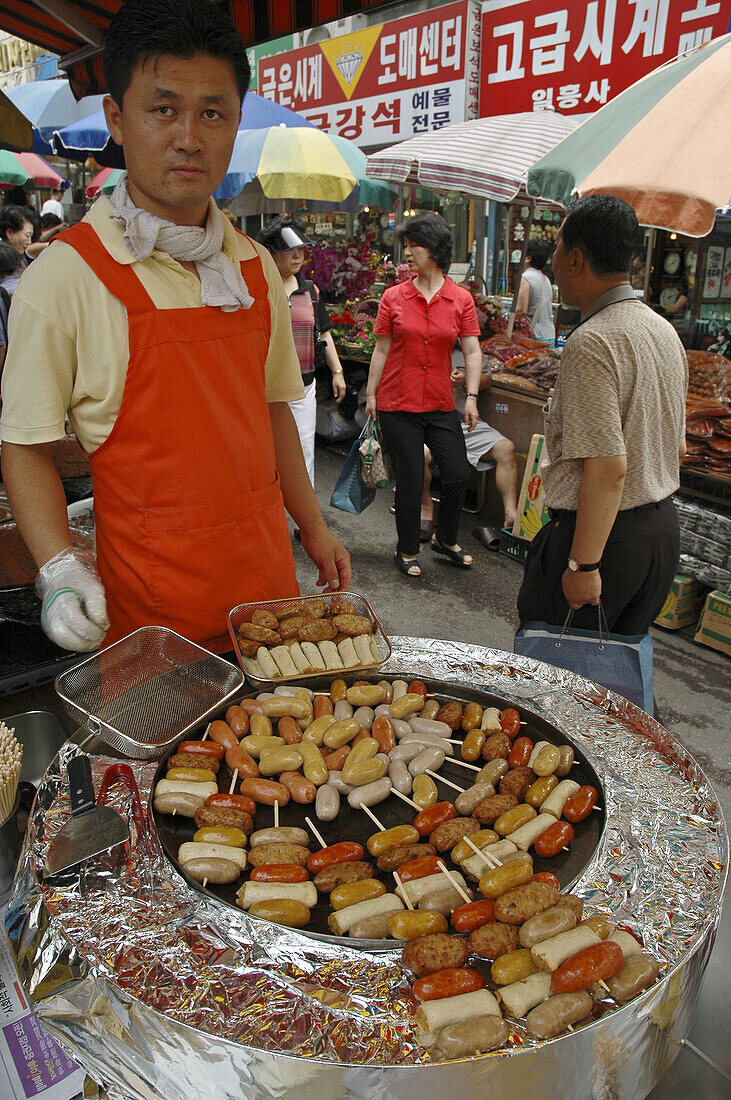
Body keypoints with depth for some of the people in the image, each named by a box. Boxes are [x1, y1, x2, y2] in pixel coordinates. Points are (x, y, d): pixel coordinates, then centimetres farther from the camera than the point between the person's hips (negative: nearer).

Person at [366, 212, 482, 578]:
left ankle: (445, 539, 29)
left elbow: (472, 351, 1)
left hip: (441, 405, 2)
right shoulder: (394, 297, 0)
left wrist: (471, 397, -6)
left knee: (458, 475, 3)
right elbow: (381, 349, 3)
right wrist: (371, 393, 3)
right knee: (410, 479, 3)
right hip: (398, 404, -2)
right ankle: (407, 551, 22)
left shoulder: (461, 299, 1)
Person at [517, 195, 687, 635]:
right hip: (664, 529, 9)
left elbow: (608, 467, -25)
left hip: (603, 531, -9)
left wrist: (583, 565, -21)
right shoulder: (666, 330, 9)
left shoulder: (592, 343, -20)